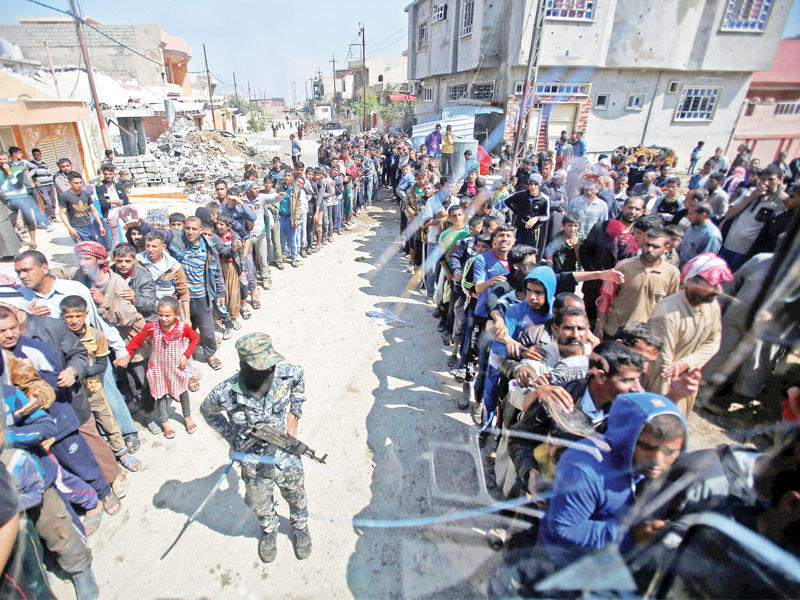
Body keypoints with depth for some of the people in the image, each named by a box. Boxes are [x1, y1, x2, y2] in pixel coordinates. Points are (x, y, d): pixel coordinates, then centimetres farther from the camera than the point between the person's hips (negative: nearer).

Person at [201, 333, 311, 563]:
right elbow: (208, 411, -3)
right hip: (254, 465, 0)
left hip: (287, 458, 1)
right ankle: (269, 531, 63)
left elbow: (300, 377, 0)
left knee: (296, 498, 27)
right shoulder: (225, 393, -29)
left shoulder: (286, 373, -27)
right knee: (260, 506, 28)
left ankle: (300, 528, 61)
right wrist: (231, 435, -9)